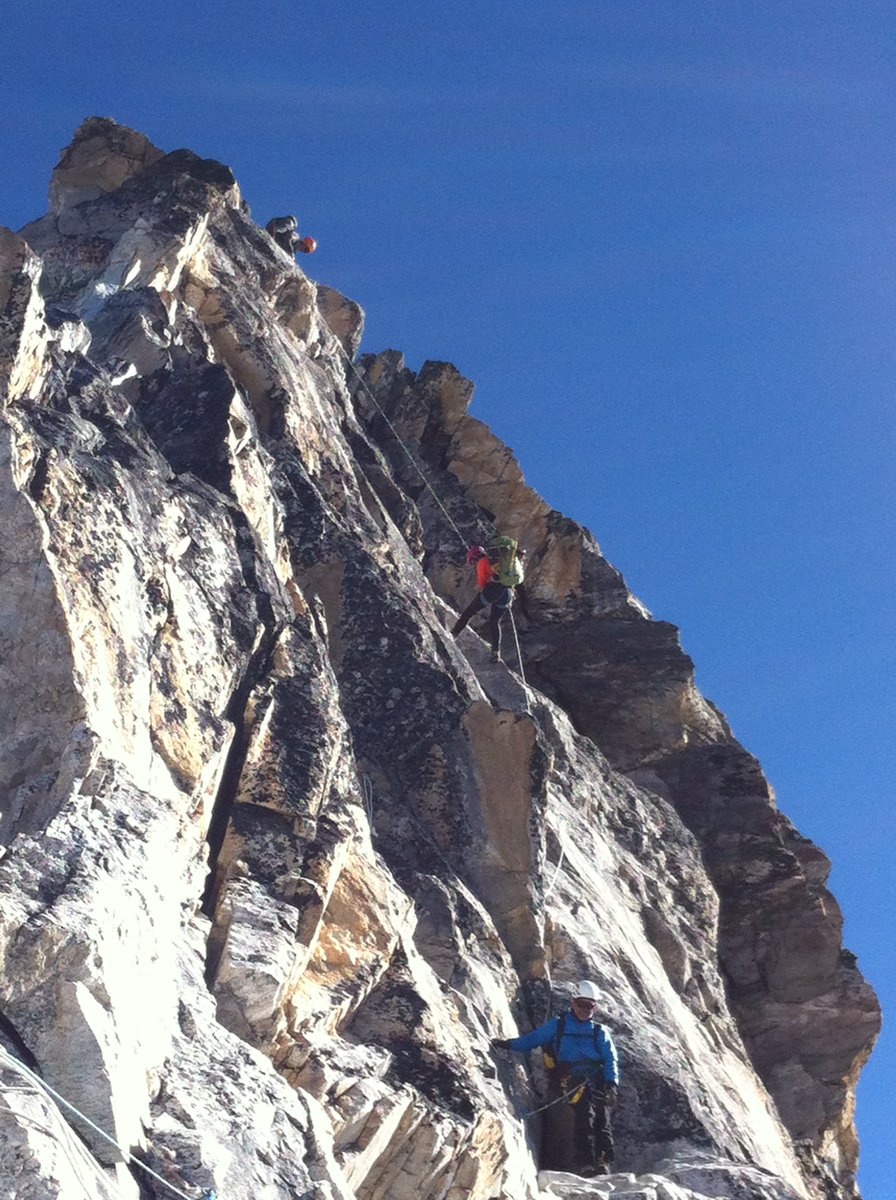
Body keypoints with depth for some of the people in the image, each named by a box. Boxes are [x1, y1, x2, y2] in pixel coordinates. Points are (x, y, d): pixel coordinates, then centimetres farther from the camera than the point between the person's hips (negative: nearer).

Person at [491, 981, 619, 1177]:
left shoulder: (600, 1032, 23)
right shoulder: (558, 1026, 21)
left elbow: (611, 1059, 11)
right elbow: (532, 1039, 20)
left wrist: (611, 1084, -5)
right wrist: (507, 1044, 7)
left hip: (598, 1078, 2)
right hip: (571, 1077, -2)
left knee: (602, 1120, -18)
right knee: (585, 1111, -26)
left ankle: (604, 1163, -26)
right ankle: (585, 1163, -33)